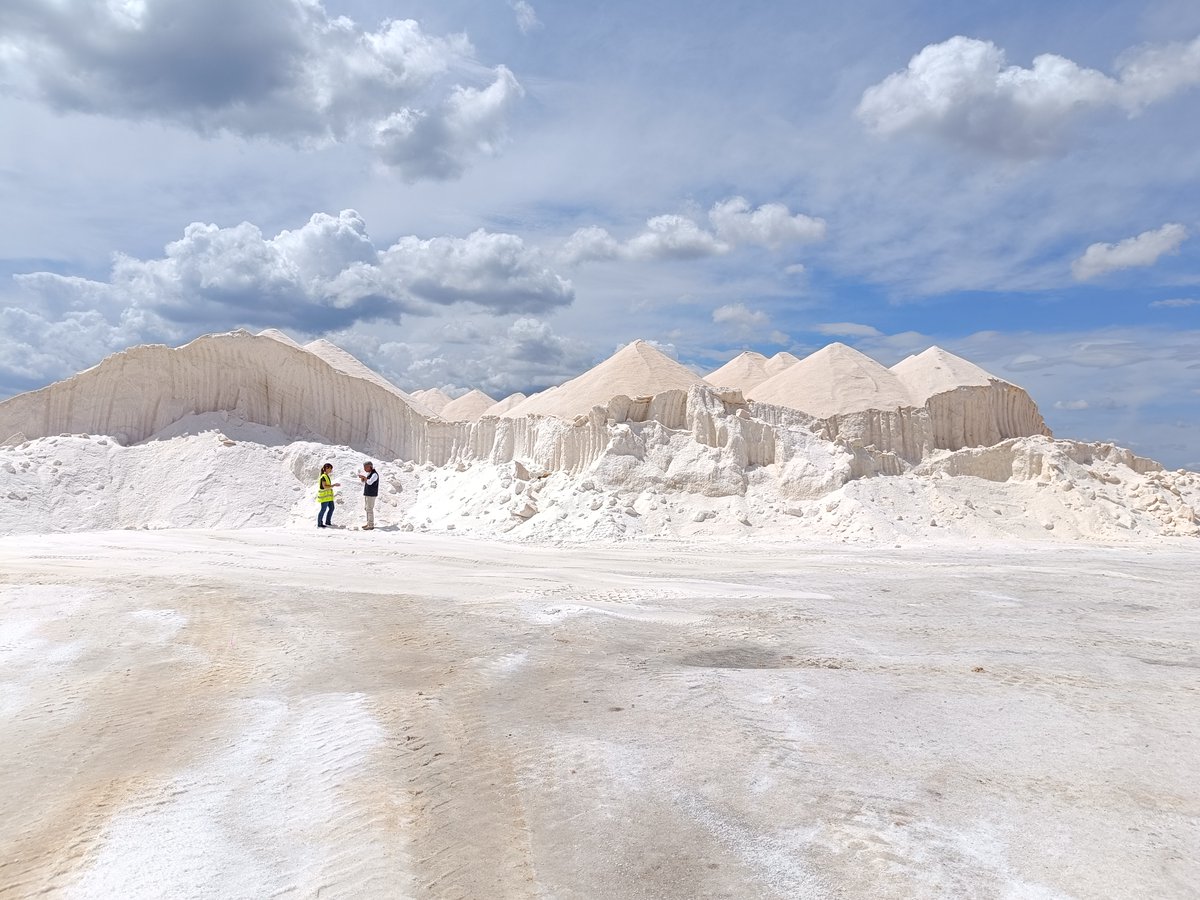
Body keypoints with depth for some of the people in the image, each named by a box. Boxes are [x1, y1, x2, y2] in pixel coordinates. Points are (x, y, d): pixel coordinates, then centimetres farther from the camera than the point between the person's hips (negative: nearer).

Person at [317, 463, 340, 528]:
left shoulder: (327, 476, 12)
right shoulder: (323, 477, -17)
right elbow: (325, 487, -25)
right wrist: (334, 485, -24)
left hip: (328, 495, 9)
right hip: (324, 496, -9)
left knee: (331, 508, 13)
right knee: (323, 509, -3)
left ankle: (328, 522, 24)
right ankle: (319, 524, 6)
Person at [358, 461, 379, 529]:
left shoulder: (374, 474, -16)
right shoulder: (368, 473, 13)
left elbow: (369, 482, -30)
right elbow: (363, 482, 18)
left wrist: (363, 477, -22)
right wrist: (361, 477, 0)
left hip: (371, 495, -9)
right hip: (366, 494, 9)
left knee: (370, 509, -8)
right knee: (367, 509, 12)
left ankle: (371, 525, -5)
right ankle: (369, 523, 18)